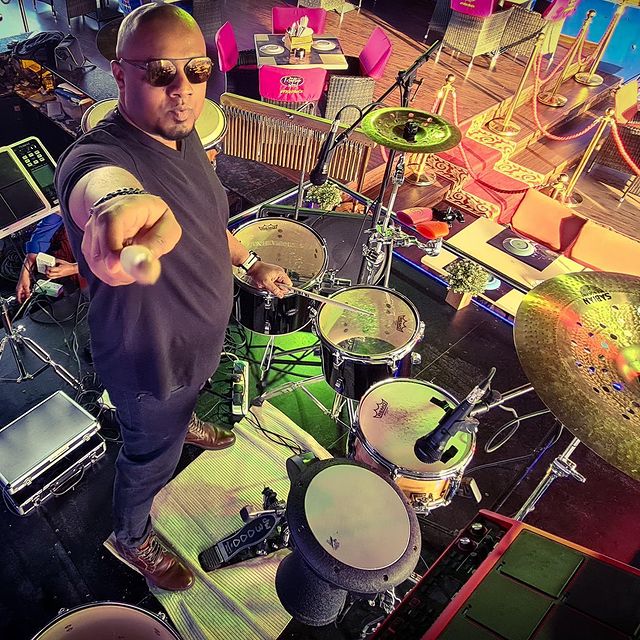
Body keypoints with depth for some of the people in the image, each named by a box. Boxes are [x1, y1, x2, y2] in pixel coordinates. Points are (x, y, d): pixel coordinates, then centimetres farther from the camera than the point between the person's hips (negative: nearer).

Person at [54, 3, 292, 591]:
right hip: (150, 360, -7)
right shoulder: (95, 159, -35)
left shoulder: (182, 133, -7)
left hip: (202, 331, 8)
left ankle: (183, 422, 75)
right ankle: (132, 537, 51)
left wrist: (249, 263, 7)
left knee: (188, 397, 39)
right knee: (152, 457, 19)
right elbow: (101, 189, -60)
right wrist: (121, 213, -82)